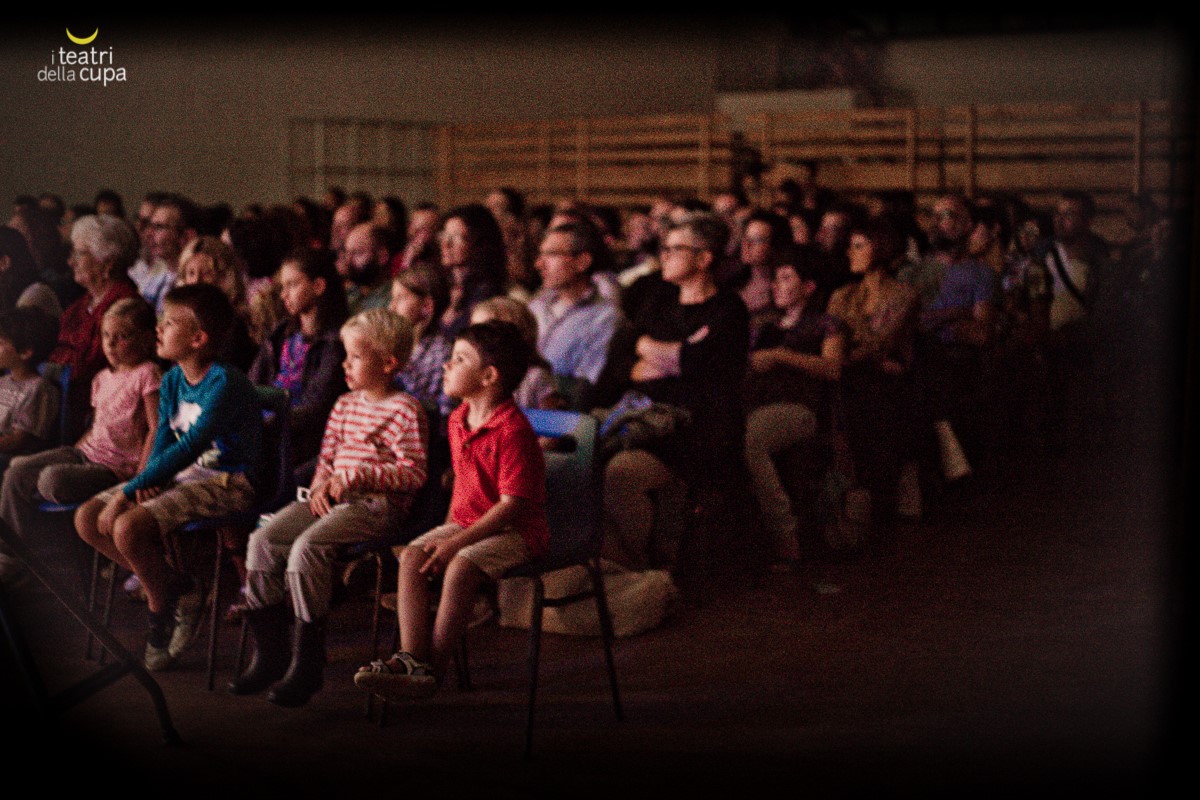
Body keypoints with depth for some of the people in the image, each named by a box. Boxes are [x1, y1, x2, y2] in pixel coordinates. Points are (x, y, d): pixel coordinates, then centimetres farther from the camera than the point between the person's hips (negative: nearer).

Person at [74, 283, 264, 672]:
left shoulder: (225, 382, -18)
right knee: (87, 518, -2)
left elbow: (189, 448, -24)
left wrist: (128, 491, -24)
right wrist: (147, 483, -15)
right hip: (180, 476, 9)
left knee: (128, 527, -27)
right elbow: (163, 441, 7)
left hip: (225, 484, -9)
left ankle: (163, 603, 1)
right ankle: (174, 587, 5)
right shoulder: (172, 380, 9)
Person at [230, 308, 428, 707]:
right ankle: (269, 652, -2)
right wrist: (321, 485, 2)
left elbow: (413, 473, -12)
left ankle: (307, 663, -19)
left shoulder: (405, 410, -6)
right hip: (333, 498, 8)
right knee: (263, 540, -11)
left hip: (376, 505, -8)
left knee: (306, 548, -29)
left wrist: (357, 475, -18)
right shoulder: (345, 405, 19)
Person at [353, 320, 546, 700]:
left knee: (459, 568, -32)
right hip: (465, 523, 8)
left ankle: (434, 670, -24)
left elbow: (512, 505, -22)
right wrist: (447, 531, 9)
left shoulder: (513, 431, -19)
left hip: (516, 531, -8)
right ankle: (412, 657, -22)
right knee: (411, 557, -15)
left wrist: (457, 542, -23)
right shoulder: (458, 419, 10)